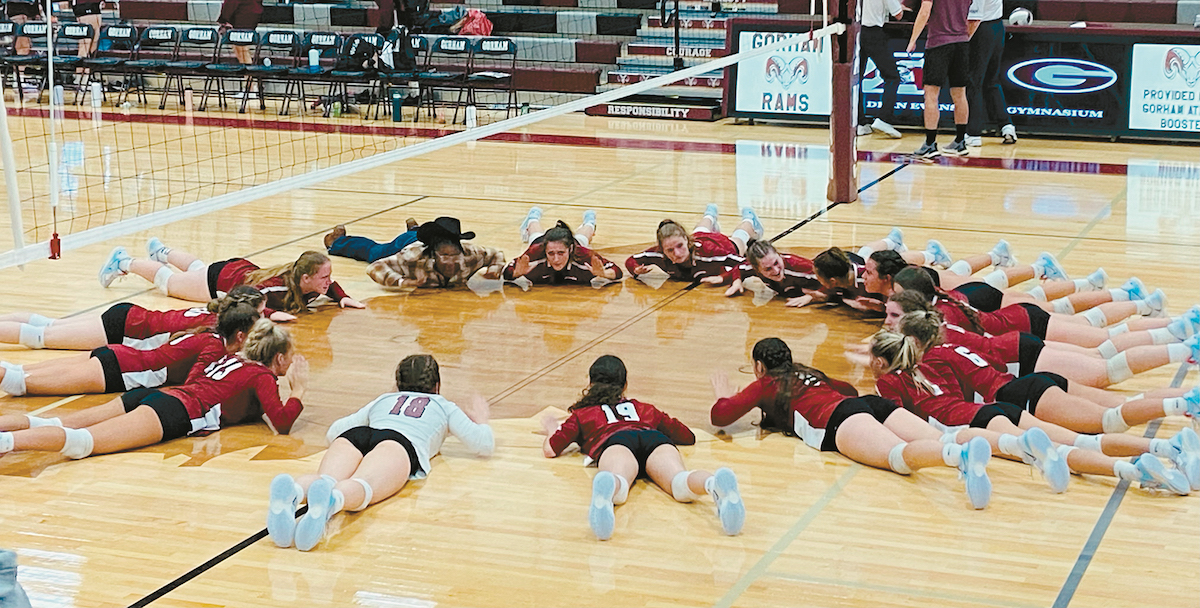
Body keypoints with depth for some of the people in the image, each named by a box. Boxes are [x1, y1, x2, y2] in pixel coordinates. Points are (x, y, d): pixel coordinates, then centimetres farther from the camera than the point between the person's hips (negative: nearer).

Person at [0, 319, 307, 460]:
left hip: (152, 395, 8)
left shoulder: (233, 358, 31)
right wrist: (298, 389, 12)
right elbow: (282, 423, -5)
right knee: (80, 442, -29)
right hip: (174, 412, -8)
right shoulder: (262, 376, 8)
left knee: (51, 426, -8)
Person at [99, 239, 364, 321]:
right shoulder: (278, 289, -46)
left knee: (198, 268, 38)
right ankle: (124, 262, 42)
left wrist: (342, 298, -21)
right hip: (223, 278, -6)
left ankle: (161, 252, 65)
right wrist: (270, 313, -57)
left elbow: (331, 286, -2)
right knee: (168, 283, 20)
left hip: (246, 268, 7)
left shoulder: (314, 284, -26)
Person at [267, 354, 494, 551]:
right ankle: (331, 499, -70)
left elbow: (333, 431, 48)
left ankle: (292, 492, -64)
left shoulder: (383, 400, 43)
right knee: (362, 487, -34)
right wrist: (480, 418, 60)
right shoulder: (444, 406, 37)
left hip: (353, 436, 3)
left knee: (325, 480, -28)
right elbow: (485, 444, 36)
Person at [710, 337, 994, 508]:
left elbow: (720, 415, 19)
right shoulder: (810, 374, 41)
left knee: (900, 456, -35)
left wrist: (724, 396, 42)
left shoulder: (765, 385, 24)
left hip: (838, 418, -7)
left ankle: (961, 455, -66)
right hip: (873, 403, 7)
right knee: (943, 439, -17)